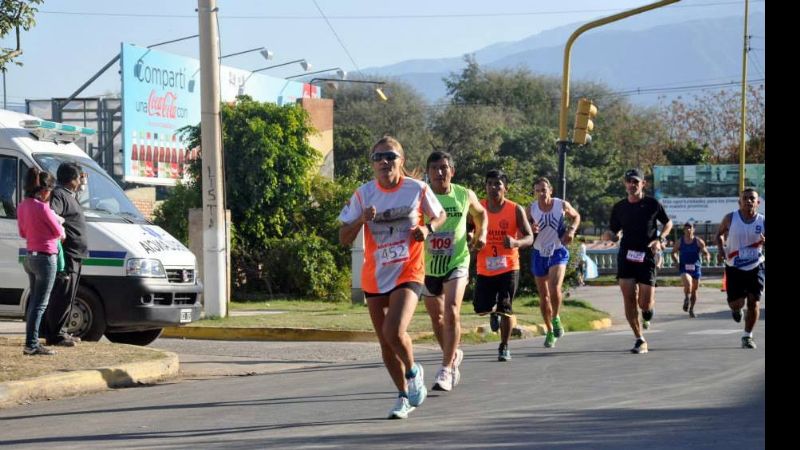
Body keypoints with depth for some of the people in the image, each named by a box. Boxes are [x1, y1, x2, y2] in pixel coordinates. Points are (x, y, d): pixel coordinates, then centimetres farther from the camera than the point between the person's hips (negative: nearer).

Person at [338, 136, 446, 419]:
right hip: (374, 278, 3)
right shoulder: (363, 194, -2)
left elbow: (441, 215, 12)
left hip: (408, 274, -3)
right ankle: (404, 396, 28)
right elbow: (344, 239, 0)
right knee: (385, 342, 9)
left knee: (394, 332, -23)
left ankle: (413, 371, 9)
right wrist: (362, 219, -19)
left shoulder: (417, 189, -5)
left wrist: (428, 228, -10)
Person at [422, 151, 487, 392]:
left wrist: (481, 234, 3)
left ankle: (446, 369, -16)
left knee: (452, 312, -20)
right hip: (428, 265, 1)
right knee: (436, 317, 15)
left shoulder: (465, 196, -3)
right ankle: (454, 355, 41)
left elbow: (480, 213, 18)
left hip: (456, 263, -1)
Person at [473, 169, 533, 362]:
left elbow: (529, 238, -7)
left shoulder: (516, 210, -7)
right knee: (481, 308, 0)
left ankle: (504, 347, 11)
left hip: (508, 268, -2)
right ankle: (494, 312, 38)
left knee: (505, 308, -7)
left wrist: (516, 242, -29)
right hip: (485, 268, 2)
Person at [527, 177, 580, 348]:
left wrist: (571, 230, -7)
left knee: (555, 288, -24)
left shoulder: (562, 205, -8)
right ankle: (550, 331, 23)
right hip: (539, 254, 2)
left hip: (558, 252, -2)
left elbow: (576, 216, 12)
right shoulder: (531, 209, -6)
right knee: (543, 295, 8)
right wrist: (531, 230, -19)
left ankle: (556, 318, 2)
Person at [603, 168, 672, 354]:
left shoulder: (653, 204, 1)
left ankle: (648, 311, 33)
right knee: (629, 299, -9)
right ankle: (640, 340, 2)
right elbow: (614, 234, 14)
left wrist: (660, 239, -3)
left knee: (645, 302, -7)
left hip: (646, 257, -2)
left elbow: (668, 223, 15)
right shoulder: (619, 207, 7)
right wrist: (609, 235, -10)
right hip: (626, 256, 2)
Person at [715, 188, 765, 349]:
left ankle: (747, 337, 10)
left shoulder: (763, 221, -6)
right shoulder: (730, 218, -7)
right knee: (736, 303, -4)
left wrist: (764, 243, -23)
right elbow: (719, 234, 10)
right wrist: (720, 249, -8)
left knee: (753, 302, -5)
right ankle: (736, 309, 35)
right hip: (734, 268, 0)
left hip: (755, 267, 1)